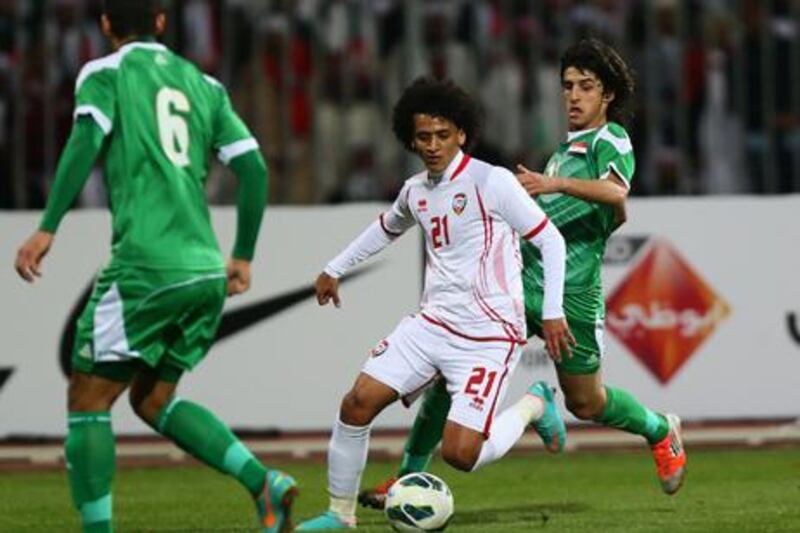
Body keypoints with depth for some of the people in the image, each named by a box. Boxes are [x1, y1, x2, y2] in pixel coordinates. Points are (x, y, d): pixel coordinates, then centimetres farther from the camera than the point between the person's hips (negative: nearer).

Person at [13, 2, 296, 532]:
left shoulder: (106, 73, 3)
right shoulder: (203, 85, 17)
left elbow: (86, 142, -15)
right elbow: (254, 168, 11)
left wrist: (47, 229, -18)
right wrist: (243, 258, 20)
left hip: (144, 268, -6)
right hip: (206, 272, 6)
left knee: (88, 401, 5)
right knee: (153, 399, 20)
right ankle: (263, 483, 4)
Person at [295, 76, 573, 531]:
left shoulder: (491, 182, -12)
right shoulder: (415, 191, 9)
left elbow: (551, 240, -10)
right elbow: (387, 228, 33)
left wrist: (553, 312, -16)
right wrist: (336, 269, 39)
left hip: (489, 336, -6)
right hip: (432, 324, 6)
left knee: (461, 454, -16)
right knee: (358, 403, -7)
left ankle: (533, 407, 14)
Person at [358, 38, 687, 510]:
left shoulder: (610, 139, -5)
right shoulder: (567, 148, 20)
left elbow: (617, 192, -28)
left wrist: (556, 183, -40)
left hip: (570, 295, -7)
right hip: (519, 280, 7)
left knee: (587, 403, 8)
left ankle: (662, 432, 38)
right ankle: (410, 478, -2)